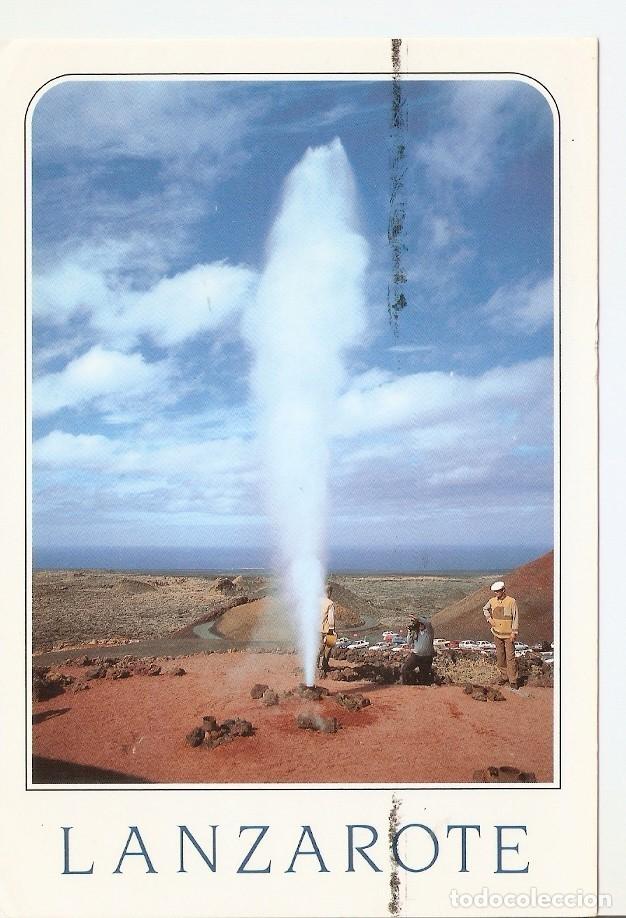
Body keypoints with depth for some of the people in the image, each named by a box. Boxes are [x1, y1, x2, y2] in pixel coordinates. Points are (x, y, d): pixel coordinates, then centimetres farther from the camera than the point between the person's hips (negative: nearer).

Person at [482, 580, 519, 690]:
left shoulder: (511, 601, -12)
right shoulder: (492, 601, 1)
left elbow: (516, 618, -9)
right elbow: (485, 609, 21)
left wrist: (514, 632, -12)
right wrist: (489, 618, 4)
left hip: (508, 635, -5)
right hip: (497, 633, 5)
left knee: (510, 657, -5)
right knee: (500, 656, 12)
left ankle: (513, 680, -1)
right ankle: (504, 676, 24)